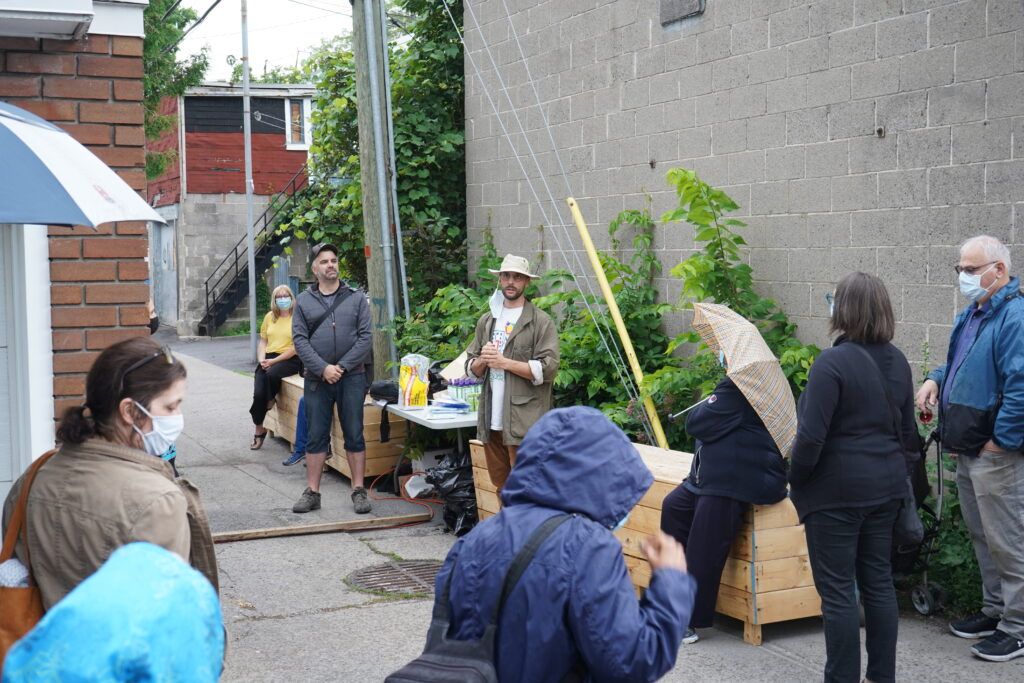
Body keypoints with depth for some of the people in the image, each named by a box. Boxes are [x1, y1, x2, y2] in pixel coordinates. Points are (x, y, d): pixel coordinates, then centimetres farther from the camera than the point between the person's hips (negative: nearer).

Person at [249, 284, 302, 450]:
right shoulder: (269, 317, 15)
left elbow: (295, 347, -9)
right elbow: (263, 341, 18)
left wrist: (274, 361, -14)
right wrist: (261, 359, -2)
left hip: (290, 359, -4)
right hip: (269, 359, 4)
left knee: (271, 373, -37)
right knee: (258, 393, -16)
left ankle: (270, 400, -4)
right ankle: (259, 430, 3)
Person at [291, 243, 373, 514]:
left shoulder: (356, 298, 4)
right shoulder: (304, 301, 6)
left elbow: (365, 337, -2)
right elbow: (300, 340, -1)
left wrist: (342, 366, -11)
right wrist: (322, 368, -13)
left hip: (351, 377, -1)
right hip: (317, 378, 1)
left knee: (354, 435, 3)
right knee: (315, 437, 5)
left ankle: (358, 491, 10)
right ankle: (312, 492, 12)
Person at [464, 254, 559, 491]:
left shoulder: (541, 322, -3)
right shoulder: (486, 321, 15)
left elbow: (547, 369, -12)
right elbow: (471, 369, 17)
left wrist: (504, 362, -14)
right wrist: (482, 361, -6)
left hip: (524, 423, -6)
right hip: (491, 421, 6)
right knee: (501, 485, 14)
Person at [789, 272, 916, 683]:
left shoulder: (832, 362, -18)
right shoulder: (897, 362, 6)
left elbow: (811, 436, -20)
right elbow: (907, 430, 13)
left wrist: (795, 479, -6)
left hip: (836, 491, -7)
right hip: (886, 487, 8)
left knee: (837, 590, 2)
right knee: (879, 581, 15)